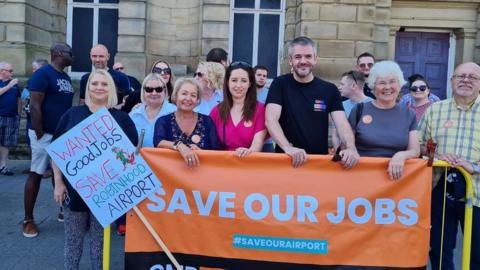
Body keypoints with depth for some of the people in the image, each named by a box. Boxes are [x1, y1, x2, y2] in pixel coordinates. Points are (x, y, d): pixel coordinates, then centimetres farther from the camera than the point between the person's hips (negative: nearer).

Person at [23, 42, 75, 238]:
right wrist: (40, 136, -19)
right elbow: (35, 107, -17)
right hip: (45, 134, -7)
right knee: (36, 175, 0)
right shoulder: (42, 74, -12)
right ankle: (28, 220, 8)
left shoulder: (66, 77, 12)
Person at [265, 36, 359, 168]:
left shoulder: (330, 89, 6)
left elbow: (342, 124, -2)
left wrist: (351, 148, -23)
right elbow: (271, 120, -11)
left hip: (320, 160, 2)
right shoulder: (280, 84, 1)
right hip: (286, 159, -2)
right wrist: (287, 147, -27)